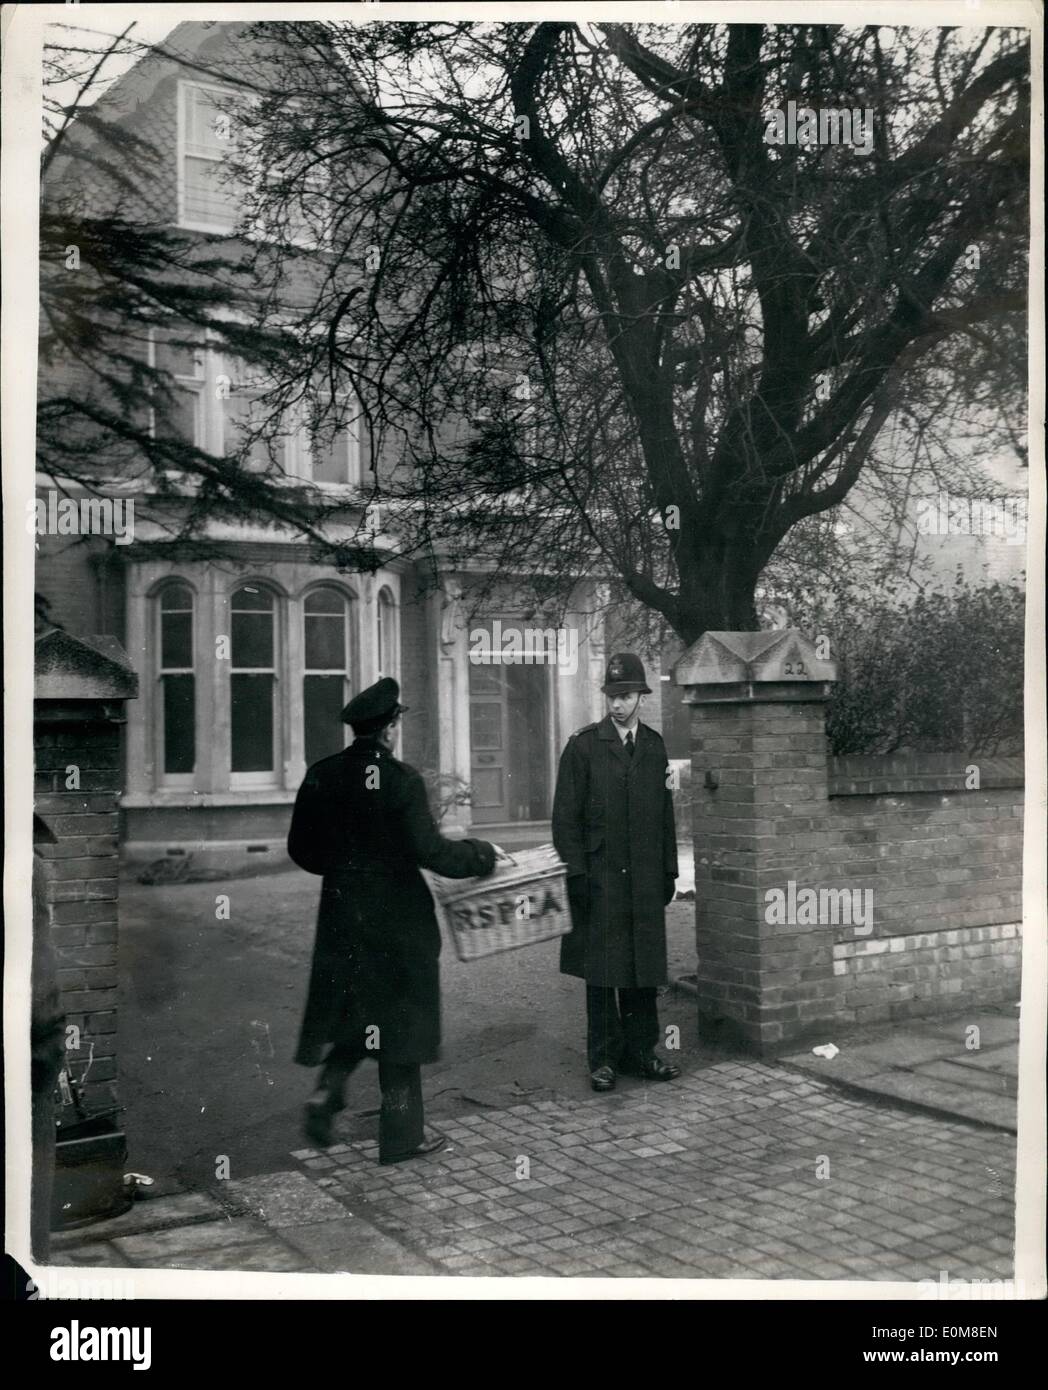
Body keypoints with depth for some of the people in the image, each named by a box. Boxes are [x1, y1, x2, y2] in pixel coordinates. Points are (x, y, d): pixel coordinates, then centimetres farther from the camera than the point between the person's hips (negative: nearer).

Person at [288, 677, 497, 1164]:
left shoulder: (321, 775, -1)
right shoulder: (400, 779, -17)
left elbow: (301, 848, 6)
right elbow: (430, 851, -19)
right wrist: (482, 854, -4)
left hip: (341, 913, 5)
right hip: (398, 916, -5)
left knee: (350, 1009, 23)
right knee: (398, 1016, 7)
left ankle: (327, 1090, 5)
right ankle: (402, 1133, 15)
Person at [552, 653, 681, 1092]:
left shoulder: (655, 747, 10)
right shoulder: (583, 746, -2)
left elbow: (665, 815, 15)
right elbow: (565, 816, -4)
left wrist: (669, 872, 10)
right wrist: (575, 874, -10)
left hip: (645, 880, 4)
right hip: (598, 877, -3)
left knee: (644, 969, 7)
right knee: (601, 971, 2)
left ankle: (639, 1052, 18)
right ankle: (603, 1058, 10)